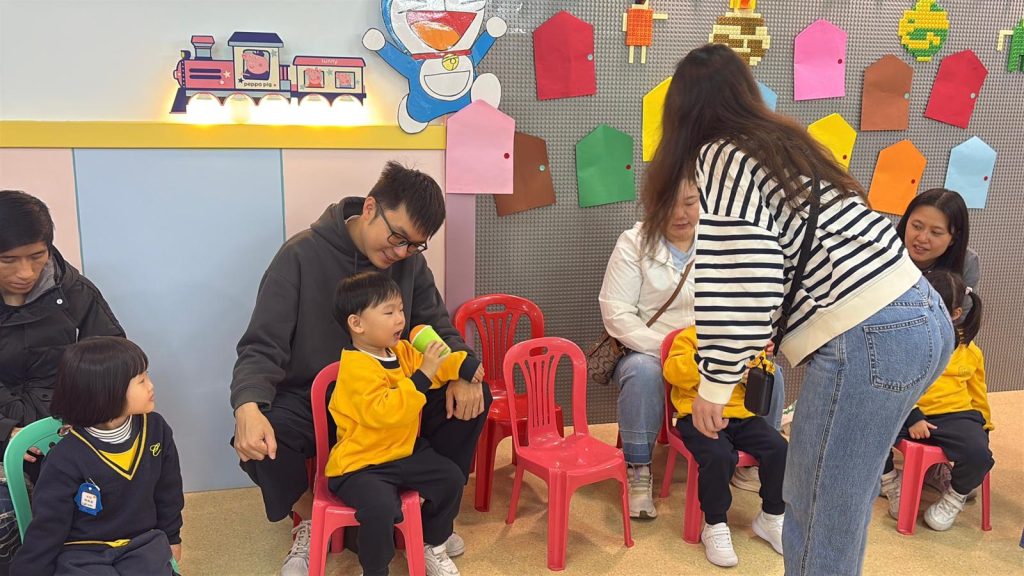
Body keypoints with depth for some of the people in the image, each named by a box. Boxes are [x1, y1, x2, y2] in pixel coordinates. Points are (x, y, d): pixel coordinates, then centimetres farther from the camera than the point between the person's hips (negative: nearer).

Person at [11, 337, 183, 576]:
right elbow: (47, 526, -7)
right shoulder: (67, 458, -18)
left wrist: (171, 537, 20)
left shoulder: (155, 428, -6)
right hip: (82, 553, -3)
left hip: (143, 542, 4)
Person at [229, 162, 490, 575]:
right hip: (312, 399, -3)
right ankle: (310, 519, 2)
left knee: (473, 398, -16)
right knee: (258, 442, -33)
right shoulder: (302, 255, -16)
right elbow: (262, 347, -17)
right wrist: (248, 407, -38)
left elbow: (437, 327, 3)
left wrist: (461, 373, -20)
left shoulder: (410, 261, -4)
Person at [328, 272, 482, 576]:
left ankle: (432, 545, 26)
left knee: (451, 478, 3)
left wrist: (463, 365, 1)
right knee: (382, 508, -31)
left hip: (403, 453, 9)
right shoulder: (357, 368, -25)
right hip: (360, 464, -8)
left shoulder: (401, 351, 3)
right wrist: (422, 376, -37)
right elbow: (383, 414, -36)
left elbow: (428, 364, 20)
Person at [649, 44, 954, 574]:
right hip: (918, 314, 9)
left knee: (821, 513, 4)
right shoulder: (782, 140, 20)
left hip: (866, 337, -9)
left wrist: (715, 382, -8)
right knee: (836, 501, 20)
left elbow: (745, 279, -15)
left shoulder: (720, 155, -4)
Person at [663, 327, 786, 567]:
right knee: (718, 456, -32)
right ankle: (715, 526, -8)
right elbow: (672, 371, -15)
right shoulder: (690, 337, -1)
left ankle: (772, 517, 8)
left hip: (742, 416, 5)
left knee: (778, 448, -16)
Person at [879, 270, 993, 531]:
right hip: (908, 413, -1)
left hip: (956, 415, 1)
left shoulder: (969, 352, 7)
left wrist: (984, 425, 23)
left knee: (979, 454, -29)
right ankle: (892, 484, 4)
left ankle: (954, 499, 7)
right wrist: (912, 418, -17)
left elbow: (977, 394, 21)